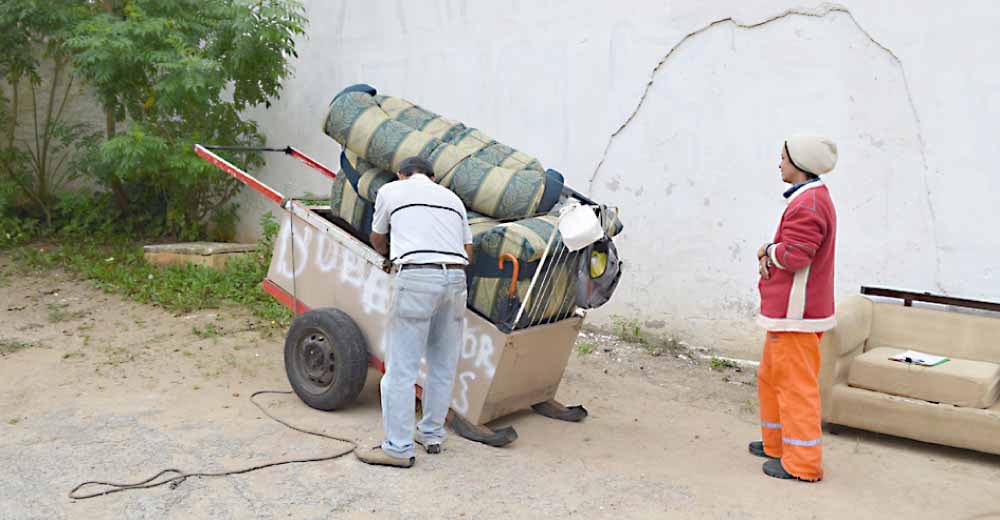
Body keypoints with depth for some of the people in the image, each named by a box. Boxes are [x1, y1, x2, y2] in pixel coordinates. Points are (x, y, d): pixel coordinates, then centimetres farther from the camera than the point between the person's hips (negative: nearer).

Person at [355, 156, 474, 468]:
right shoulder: (452, 198, 25)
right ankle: (432, 435, 25)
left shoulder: (391, 190, 15)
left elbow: (377, 240, 29)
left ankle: (398, 449, 2)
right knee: (443, 365, 14)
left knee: (401, 368, -1)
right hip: (455, 278, 5)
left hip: (416, 278, -5)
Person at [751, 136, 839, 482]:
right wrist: (771, 255, 1)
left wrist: (768, 252, -5)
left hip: (795, 313, -11)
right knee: (771, 377, 20)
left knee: (795, 384, -4)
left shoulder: (807, 204, -19)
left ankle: (803, 463, 3)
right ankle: (776, 444, 32)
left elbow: (793, 256, -25)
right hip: (789, 310, 11)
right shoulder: (813, 198, 17)